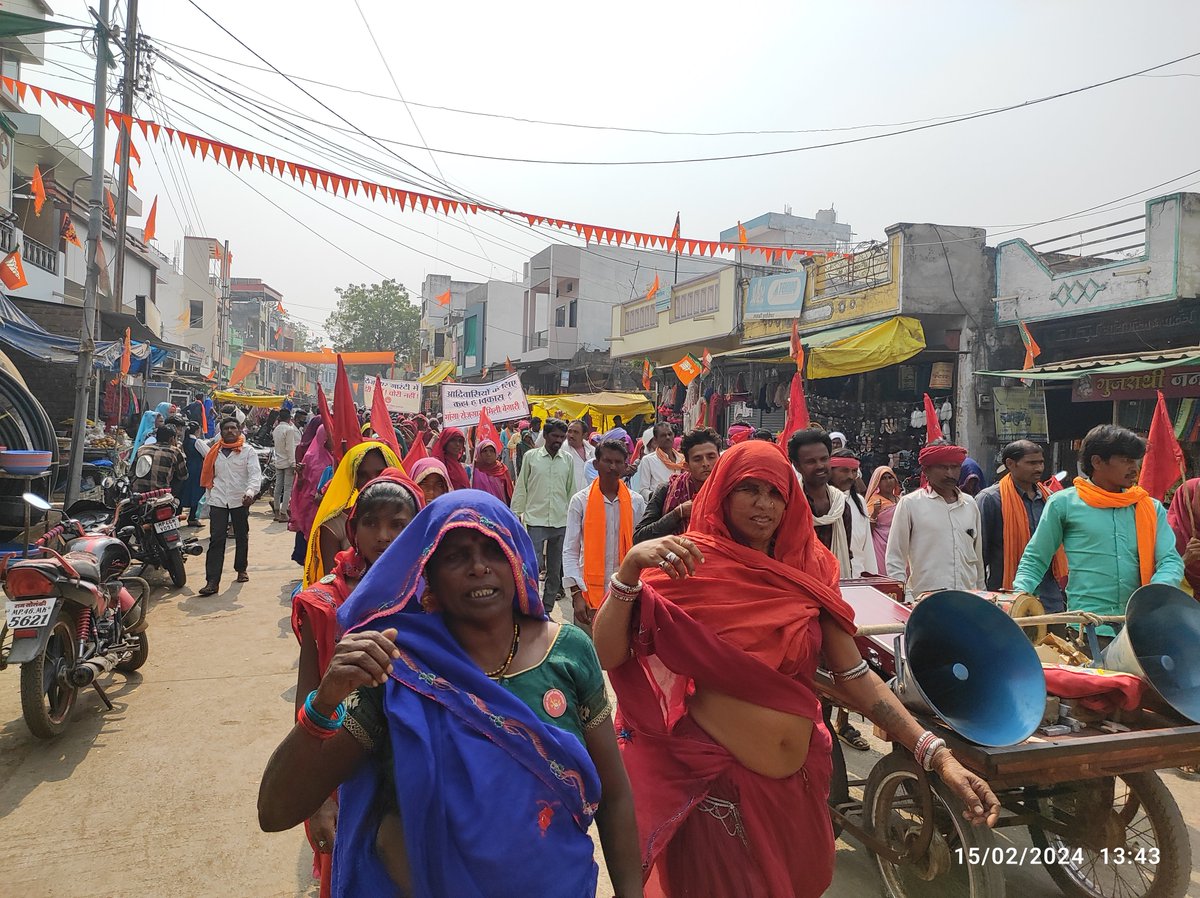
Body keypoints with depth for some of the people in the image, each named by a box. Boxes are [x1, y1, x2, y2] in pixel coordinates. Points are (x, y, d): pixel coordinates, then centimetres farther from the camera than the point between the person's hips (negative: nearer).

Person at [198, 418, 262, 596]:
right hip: (218, 501, 2)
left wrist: (250, 492, -29)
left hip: (240, 500, -1)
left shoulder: (248, 451, -2)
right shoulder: (215, 452, 9)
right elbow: (209, 475, 16)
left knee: (241, 537, 13)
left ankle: (241, 569, 34)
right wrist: (211, 495, 12)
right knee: (216, 540, -6)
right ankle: (212, 581, -10)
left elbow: (255, 474, -12)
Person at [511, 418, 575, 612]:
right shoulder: (531, 456, 0)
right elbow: (521, 487, 4)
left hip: (561, 522, 3)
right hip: (536, 520, -3)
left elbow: (571, 490, 12)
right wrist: (515, 514, 1)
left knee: (555, 571, 10)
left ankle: (546, 609, 21)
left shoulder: (567, 460, 7)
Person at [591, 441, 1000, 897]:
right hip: (714, 782, -5)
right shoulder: (692, 566, -12)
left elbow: (854, 675, 0)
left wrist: (937, 753, -8)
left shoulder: (809, 569, 0)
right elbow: (606, 655, -18)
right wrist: (630, 568, -32)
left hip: (799, 781, 5)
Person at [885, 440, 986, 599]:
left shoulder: (970, 504, 13)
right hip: (924, 600, -4)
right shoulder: (909, 503, -1)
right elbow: (895, 559, -1)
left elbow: (978, 558, 20)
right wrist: (906, 603, -8)